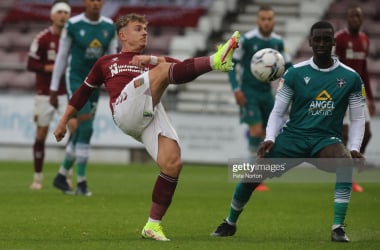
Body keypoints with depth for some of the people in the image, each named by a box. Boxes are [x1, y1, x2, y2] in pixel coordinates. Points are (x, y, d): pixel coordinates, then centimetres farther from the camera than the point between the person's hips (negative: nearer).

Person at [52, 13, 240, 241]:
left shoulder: (155, 61, 36)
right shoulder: (106, 62, 33)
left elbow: (181, 70, 16)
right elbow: (83, 92, 40)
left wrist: (152, 59, -1)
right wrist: (64, 121, 39)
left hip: (153, 115, 3)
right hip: (126, 110, -3)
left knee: (173, 163, -18)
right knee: (163, 70, -26)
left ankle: (153, 225, -5)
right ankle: (215, 61, -51)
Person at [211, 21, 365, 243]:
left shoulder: (350, 77, -1)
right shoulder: (295, 73, -1)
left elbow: (358, 118, 5)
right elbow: (278, 111, 5)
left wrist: (354, 147, -11)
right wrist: (270, 138, -12)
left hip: (326, 140, -1)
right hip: (293, 135, 1)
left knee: (346, 162, -36)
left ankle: (338, 228, -29)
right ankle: (230, 223, 21)